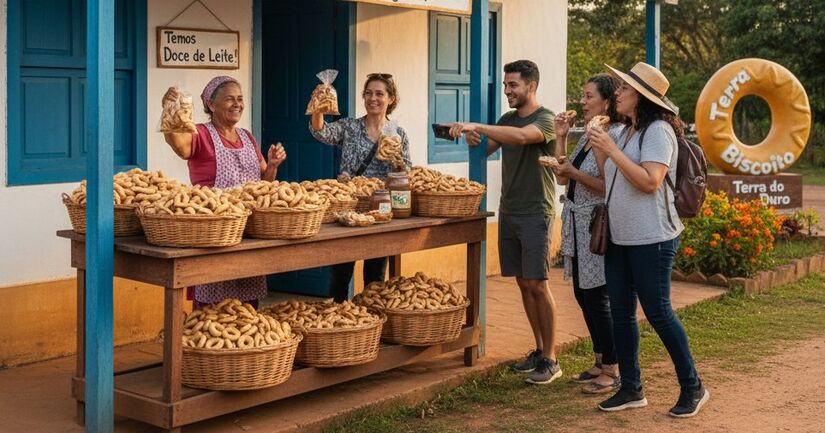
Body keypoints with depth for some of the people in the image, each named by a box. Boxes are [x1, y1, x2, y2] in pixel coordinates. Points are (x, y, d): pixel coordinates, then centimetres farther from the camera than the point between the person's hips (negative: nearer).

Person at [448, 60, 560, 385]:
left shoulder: (546, 119, -9)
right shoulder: (507, 119, 15)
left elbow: (521, 136, -29)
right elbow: (486, 149, 15)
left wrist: (476, 126, -34)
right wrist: (473, 139, -9)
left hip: (536, 214, -7)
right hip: (508, 212, 7)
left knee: (537, 284, -6)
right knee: (523, 283, 10)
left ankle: (550, 360, 1)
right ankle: (539, 350, 20)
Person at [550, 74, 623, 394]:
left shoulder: (616, 136, -14)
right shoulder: (586, 136, 14)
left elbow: (609, 187, -19)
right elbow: (563, 179, 13)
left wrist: (574, 172, -20)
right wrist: (560, 138, 8)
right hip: (578, 226, 9)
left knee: (597, 297, -4)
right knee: (583, 295, 14)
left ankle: (612, 371, 8)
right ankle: (600, 362, 26)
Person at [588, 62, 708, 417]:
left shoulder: (658, 130, -12)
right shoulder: (628, 132, 15)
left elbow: (650, 181, -23)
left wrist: (612, 149, -20)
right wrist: (599, 150, 4)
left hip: (651, 238, -9)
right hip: (619, 238, 9)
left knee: (657, 312, -4)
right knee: (621, 313, 8)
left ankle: (693, 387, 11)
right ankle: (631, 389, 17)